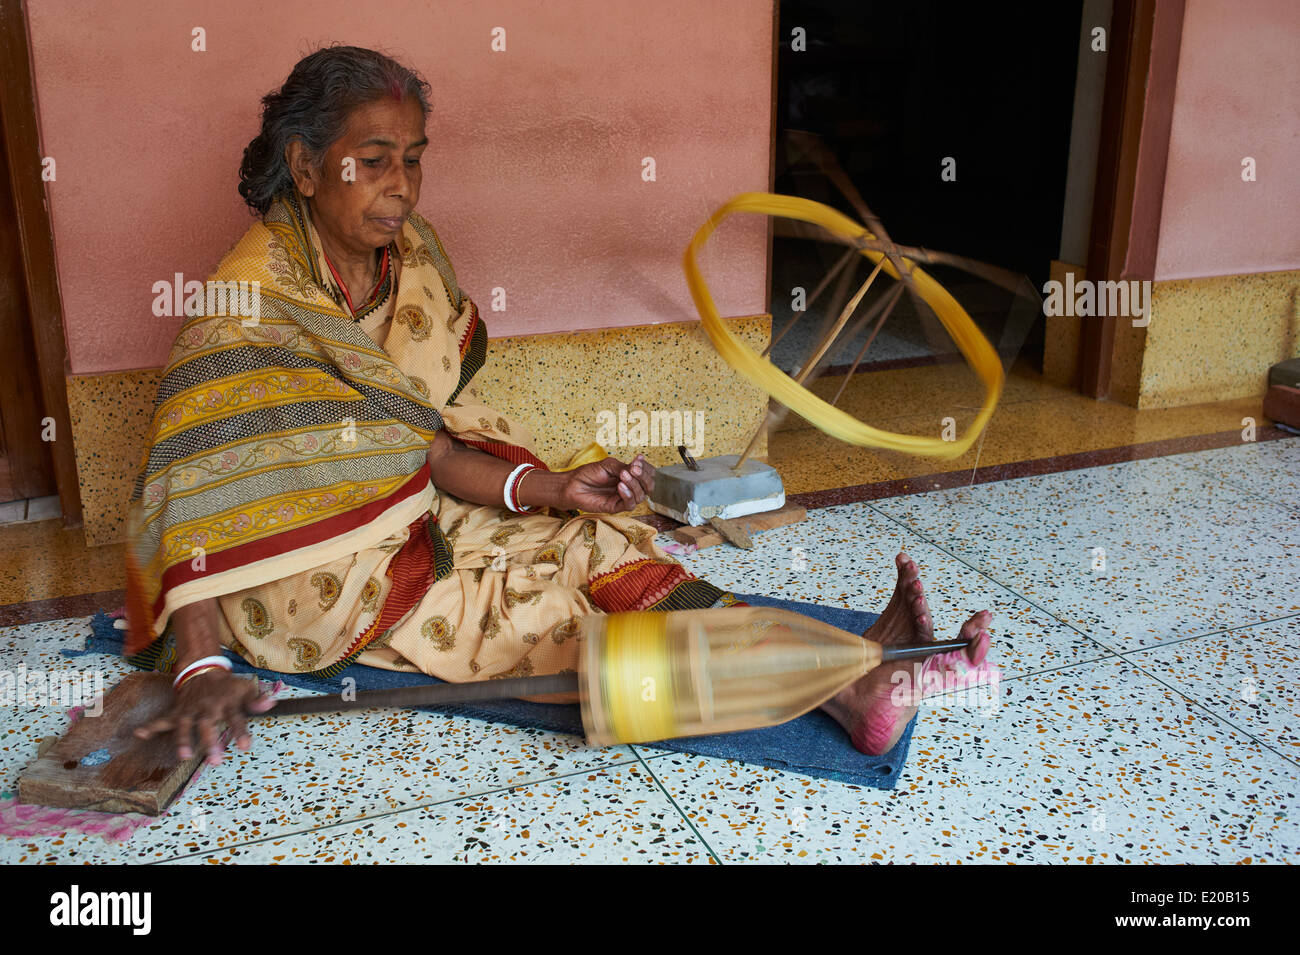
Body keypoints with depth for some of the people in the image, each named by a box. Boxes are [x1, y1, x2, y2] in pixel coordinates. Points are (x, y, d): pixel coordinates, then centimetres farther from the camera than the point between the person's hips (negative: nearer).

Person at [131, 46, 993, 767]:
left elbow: (432, 446, -1)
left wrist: (552, 490, -16)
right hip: (303, 573, -6)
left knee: (587, 540, -15)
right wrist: (200, 670, -33)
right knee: (523, 608, -24)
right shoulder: (250, 305, -19)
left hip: (406, 522, 6)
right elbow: (197, 500, -23)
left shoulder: (410, 261, 0)